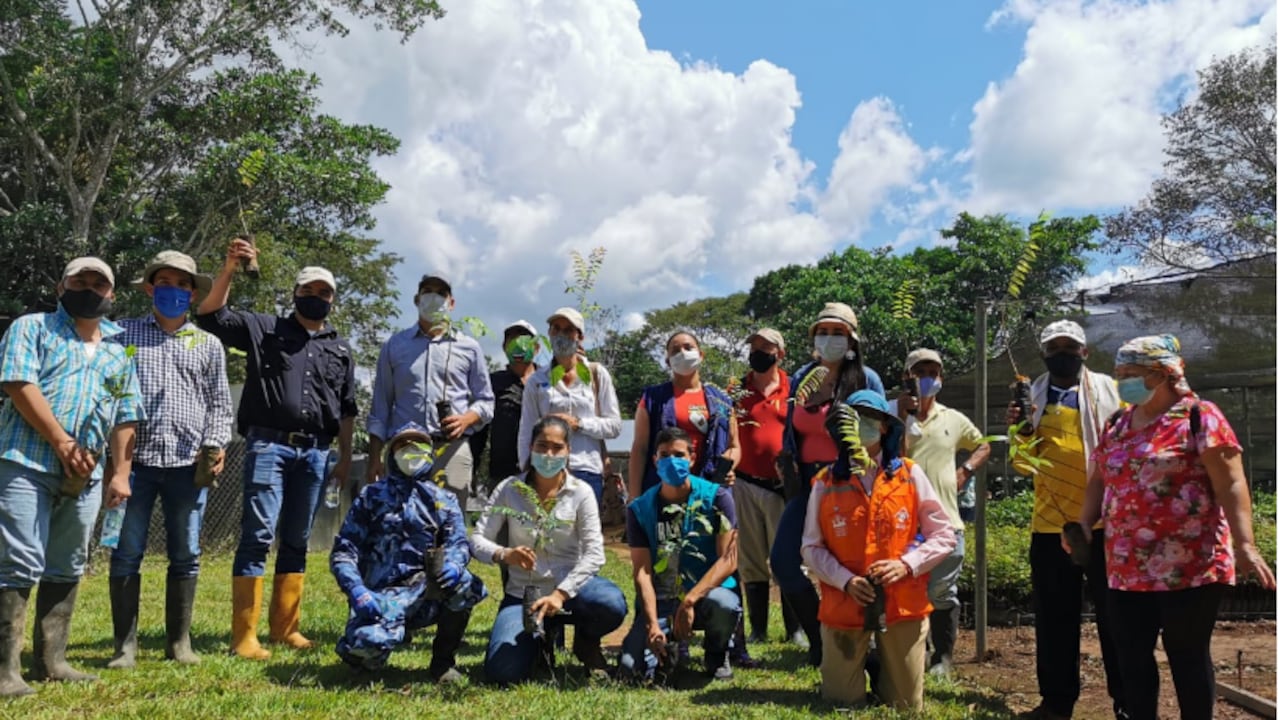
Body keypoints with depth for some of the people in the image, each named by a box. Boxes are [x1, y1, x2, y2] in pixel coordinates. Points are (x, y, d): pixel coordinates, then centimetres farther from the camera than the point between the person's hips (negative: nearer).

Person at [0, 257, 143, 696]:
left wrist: (121, 472, 6)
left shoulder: (120, 351, 18)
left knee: (67, 568, 9)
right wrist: (61, 442, -15)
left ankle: (50, 660, 17)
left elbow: (125, 419, 15)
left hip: (86, 474, 5)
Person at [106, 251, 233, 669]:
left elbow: (219, 402, 14)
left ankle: (179, 641, 16)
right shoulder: (123, 334, 10)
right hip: (134, 459, -1)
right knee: (126, 554, 2)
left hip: (188, 463, 1)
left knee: (185, 555, 6)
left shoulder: (208, 344, 14)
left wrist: (217, 443, -1)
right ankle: (125, 643, 11)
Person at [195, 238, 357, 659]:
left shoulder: (340, 350, 17)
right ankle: (244, 636, -4)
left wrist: (345, 457, 12)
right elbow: (210, 315, -2)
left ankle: (285, 628, 17)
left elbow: (347, 409, 18)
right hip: (269, 445, -4)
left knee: (297, 541, 9)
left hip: (315, 452, 4)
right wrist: (229, 270, -15)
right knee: (258, 536, -8)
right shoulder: (264, 329, 8)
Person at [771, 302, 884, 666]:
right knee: (782, 560, -2)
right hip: (807, 482, 5)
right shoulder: (800, 378, 11)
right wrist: (787, 465, 6)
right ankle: (819, 635, 16)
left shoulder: (866, 379, -2)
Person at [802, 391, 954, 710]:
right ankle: (861, 665, 36)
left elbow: (944, 535, 0)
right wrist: (846, 581, -16)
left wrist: (907, 564, -16)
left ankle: (885, 667, 40)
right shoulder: (826, 483, -3)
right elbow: (812, 548, -1)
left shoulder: (910, 475, -1)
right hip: (843, 606, 0)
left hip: (903, 605, 1)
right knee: (841, 703, 6)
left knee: (906, 707, 10)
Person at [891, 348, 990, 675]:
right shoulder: (893, 415, 3)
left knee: (942, 592, 7)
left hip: (945, 520, 2)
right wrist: (902, 417, -13)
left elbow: (982, 446, 25)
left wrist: (966, 470, 8)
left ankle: (943, 656, 20)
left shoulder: (954, 419, 11)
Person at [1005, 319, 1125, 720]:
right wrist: (1020, 431, -12)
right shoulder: (1033, 397, 8)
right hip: (1050, 521, 2)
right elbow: (1024, 464, 6)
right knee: (1054, 617, 9)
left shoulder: (1106, 389, 4)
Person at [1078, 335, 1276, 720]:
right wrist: (1084, 522, 1)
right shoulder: (1117, 424, 12)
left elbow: (1230, 483, -12)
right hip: (1128, 567, 6)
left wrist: (1244, 545, -21)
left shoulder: (1199, 417, -5)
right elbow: (1100, 480, 17)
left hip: (1188, 564, -6)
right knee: (1132, 653, 10)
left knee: (1187, 652, 5)